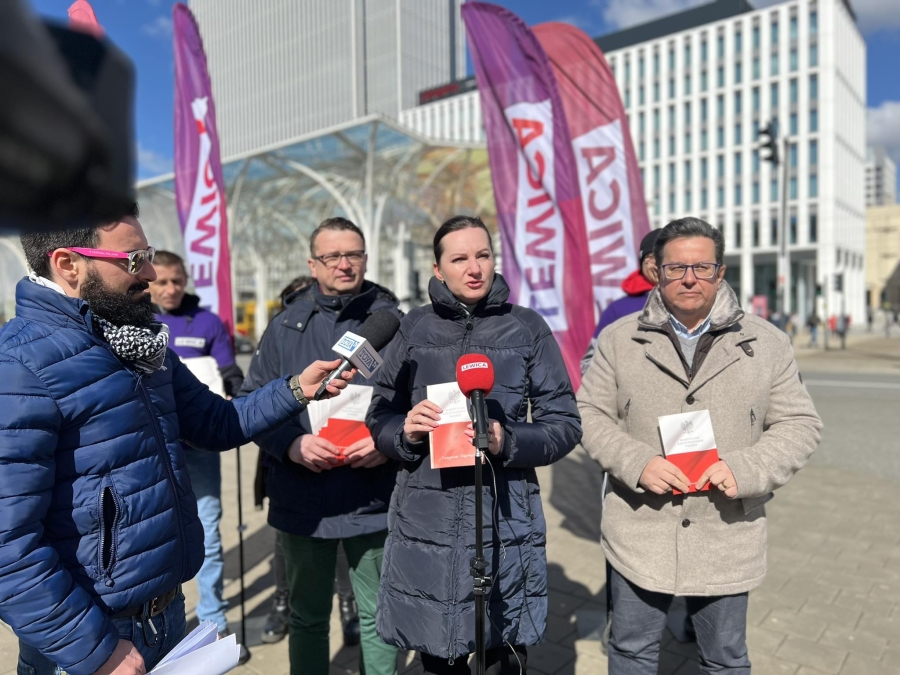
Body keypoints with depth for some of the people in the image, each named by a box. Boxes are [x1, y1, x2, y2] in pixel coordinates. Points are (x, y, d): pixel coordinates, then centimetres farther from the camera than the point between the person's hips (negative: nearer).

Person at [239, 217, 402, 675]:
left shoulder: (392, 320, 0)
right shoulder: (287, 324, 4)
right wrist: (292, 444, -14)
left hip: (375, 500, -1)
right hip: (302, 500, 2)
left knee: (378, 617, 14)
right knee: (307, 616, 20)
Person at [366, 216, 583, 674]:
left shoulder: (526, 327, 1)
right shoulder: (415, 328, 4)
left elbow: (565, 424, 1)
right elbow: (379, 417, 9)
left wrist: (508, 442, -16)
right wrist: (405, 432, -12)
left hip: (505, 524, -1)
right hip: (426, 524, 1)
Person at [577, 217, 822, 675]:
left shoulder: (767, 344, 0)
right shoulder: (620, 339, -2)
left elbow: (799, 424, 2)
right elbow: (590, 414, -1)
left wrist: (747, 469, -15)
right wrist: (636, 462, -16)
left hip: (726, 539, 1)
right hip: (639, 536, 0)